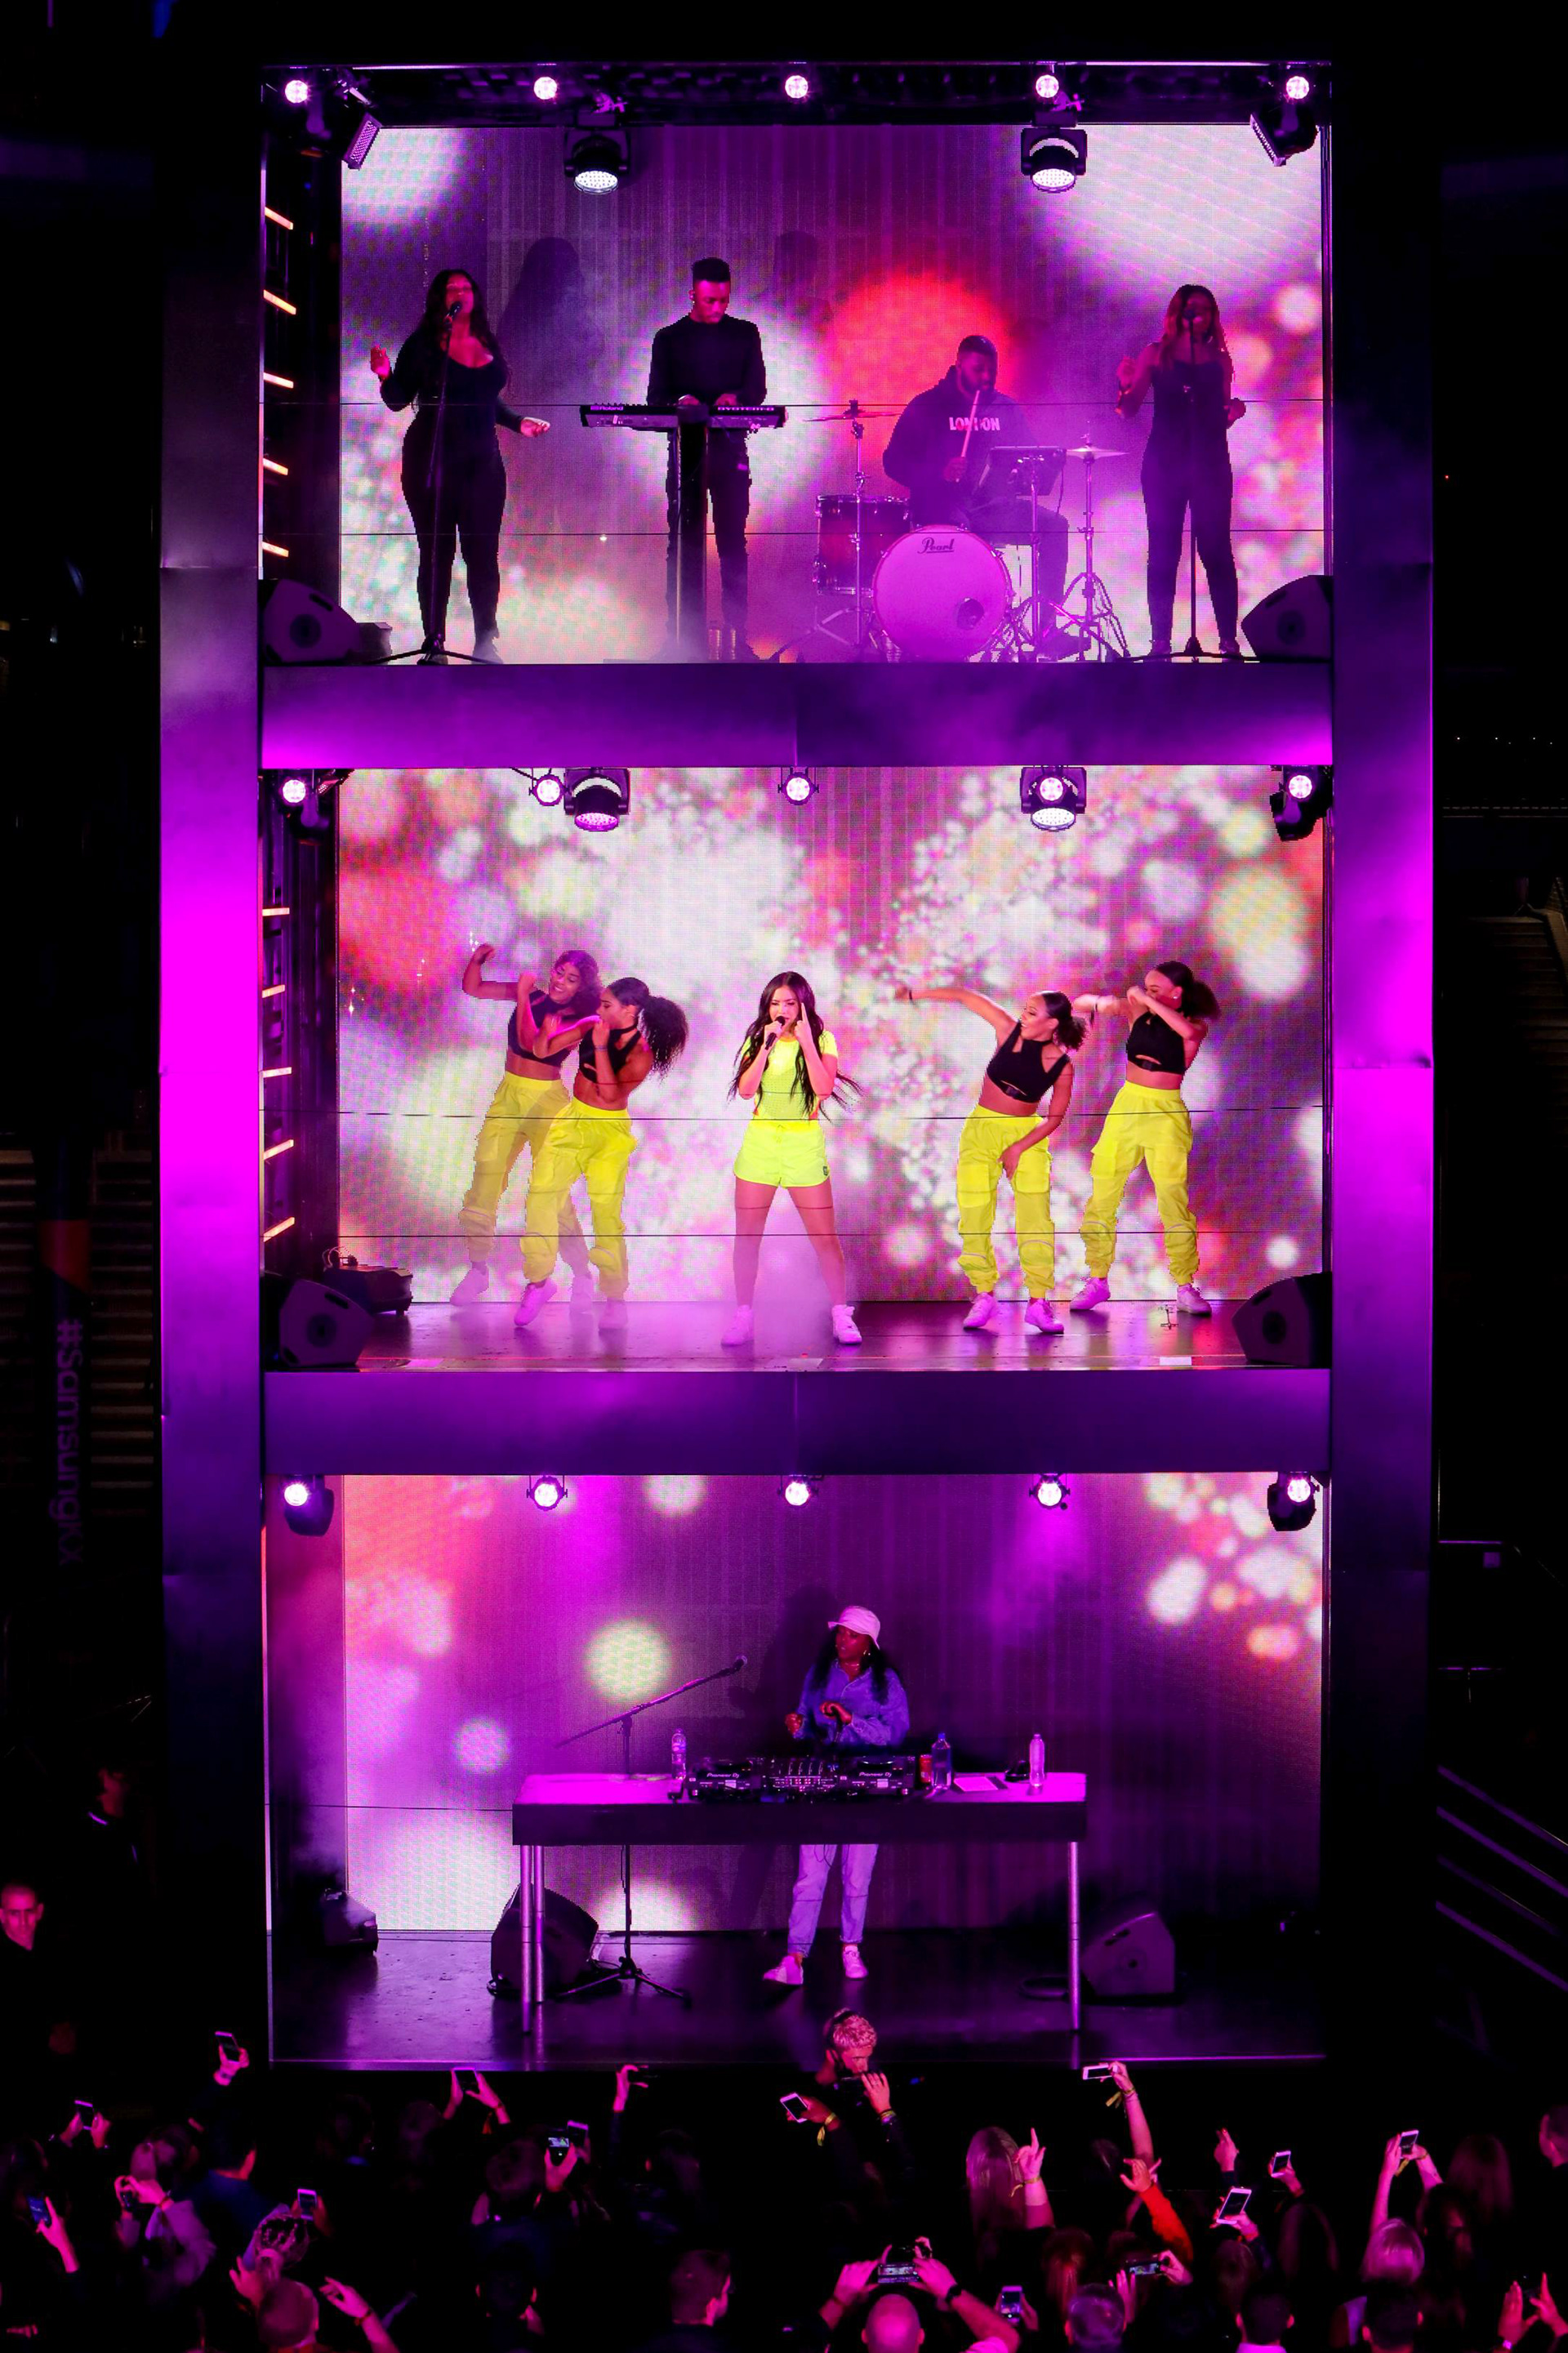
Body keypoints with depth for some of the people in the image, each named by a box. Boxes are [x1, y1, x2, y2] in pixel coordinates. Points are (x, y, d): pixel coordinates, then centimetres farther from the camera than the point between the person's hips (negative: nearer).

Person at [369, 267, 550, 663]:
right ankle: (434, 643, 1)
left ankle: (486, 642, 5)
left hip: (481, 462, 3)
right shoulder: (423, 344, 0)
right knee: (436, 553, -3)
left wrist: (518, 422, 13)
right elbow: (398, 399, -1)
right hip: (432, 462, -3)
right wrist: (386, 375, -20)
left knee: (483, 554, -2)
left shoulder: (488, 345, 13)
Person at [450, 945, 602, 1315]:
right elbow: (472, 988, 9)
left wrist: (524, 999, -18)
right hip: (508, 1096, 5)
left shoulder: (580, 1022, -9)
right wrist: (477, 959, -9)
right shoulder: (531, 996, 5)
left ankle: (581, 1274, 5)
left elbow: (538, 1047, -23)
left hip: (546, 1102, -5)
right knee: (485, 1177, 0)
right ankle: (478, 1270, 9)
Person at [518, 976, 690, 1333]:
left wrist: (601, 1047, -23)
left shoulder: (642, 1054, -13)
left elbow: (610, 1092, -24)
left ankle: (615, 1299, 8)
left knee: (606, 1215, -4)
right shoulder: (596, 1027, 0)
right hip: (572, 1122, 5)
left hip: (608, 1133, -4)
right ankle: (538, 1280, 1)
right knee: (541, 1194, -9)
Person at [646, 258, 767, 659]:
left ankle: (738, 637, -1)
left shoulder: (745, 334, 10)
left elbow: (758, 388, 3)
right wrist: (680, 401, -18)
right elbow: (655, 397, 4)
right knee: (681, 543, -1)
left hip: (730, 449, 0)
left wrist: (736, 397, -19)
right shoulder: (670, 338, 8)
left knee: (733, 543, -1)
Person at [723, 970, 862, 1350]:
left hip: (805, 1143, -2)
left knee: (824, 1234, -2)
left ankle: (841, 1315, 7)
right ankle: (742, 1315, 9)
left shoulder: (821, 1040, -1)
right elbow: (745, 1090, -7)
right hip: (760, 1140, 2)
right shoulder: (757, 1039, 6)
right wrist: (767, 1046, -13)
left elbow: (824, 1088, -16)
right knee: (747, 1234, 2)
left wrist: (806, 1041, -17)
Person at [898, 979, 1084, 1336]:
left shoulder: (1061, 1065, -12)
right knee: (974, 1215, -4)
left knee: (1035, 1218, -12)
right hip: (982, 1128, 2)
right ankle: (983, 1295, 4)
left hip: (1027, 1133, -2)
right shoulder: (1009, 1030, -10)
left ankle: (1039, 1301, -9)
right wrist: (919, 994, -1)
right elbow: (968, 997, -3)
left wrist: (1019, 1148, -12)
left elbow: (1055, 1117, -6)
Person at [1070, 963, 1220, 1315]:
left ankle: (1186, 1287, -2)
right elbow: (1080, 1003, 1)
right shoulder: (1138, 1012, 4)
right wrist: (1099, 1004, -22)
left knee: (1173, 1198, -9)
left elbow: (1189, 1031, -28)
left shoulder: (1195, 1025, -3)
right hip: (1127, 1106, 3)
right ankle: (1097, 1280, 11)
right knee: (1102, 1195, 2)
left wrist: (1150, 1002, -24)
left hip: (1166, 1114, -3)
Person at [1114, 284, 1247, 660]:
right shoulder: (1156, 355, 5)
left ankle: (1229, 639, -3)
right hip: (1164, 462, -1)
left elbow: (1221, 414, 17)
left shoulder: (1219, 359, 10)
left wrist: (1235, 410, -5)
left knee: (1217, 550, -5)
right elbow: (1129, 410, 3)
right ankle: (1160, 641, 2)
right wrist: (1126, 386, -18)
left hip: (1211, 462, 1)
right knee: (1163, 553, -1)